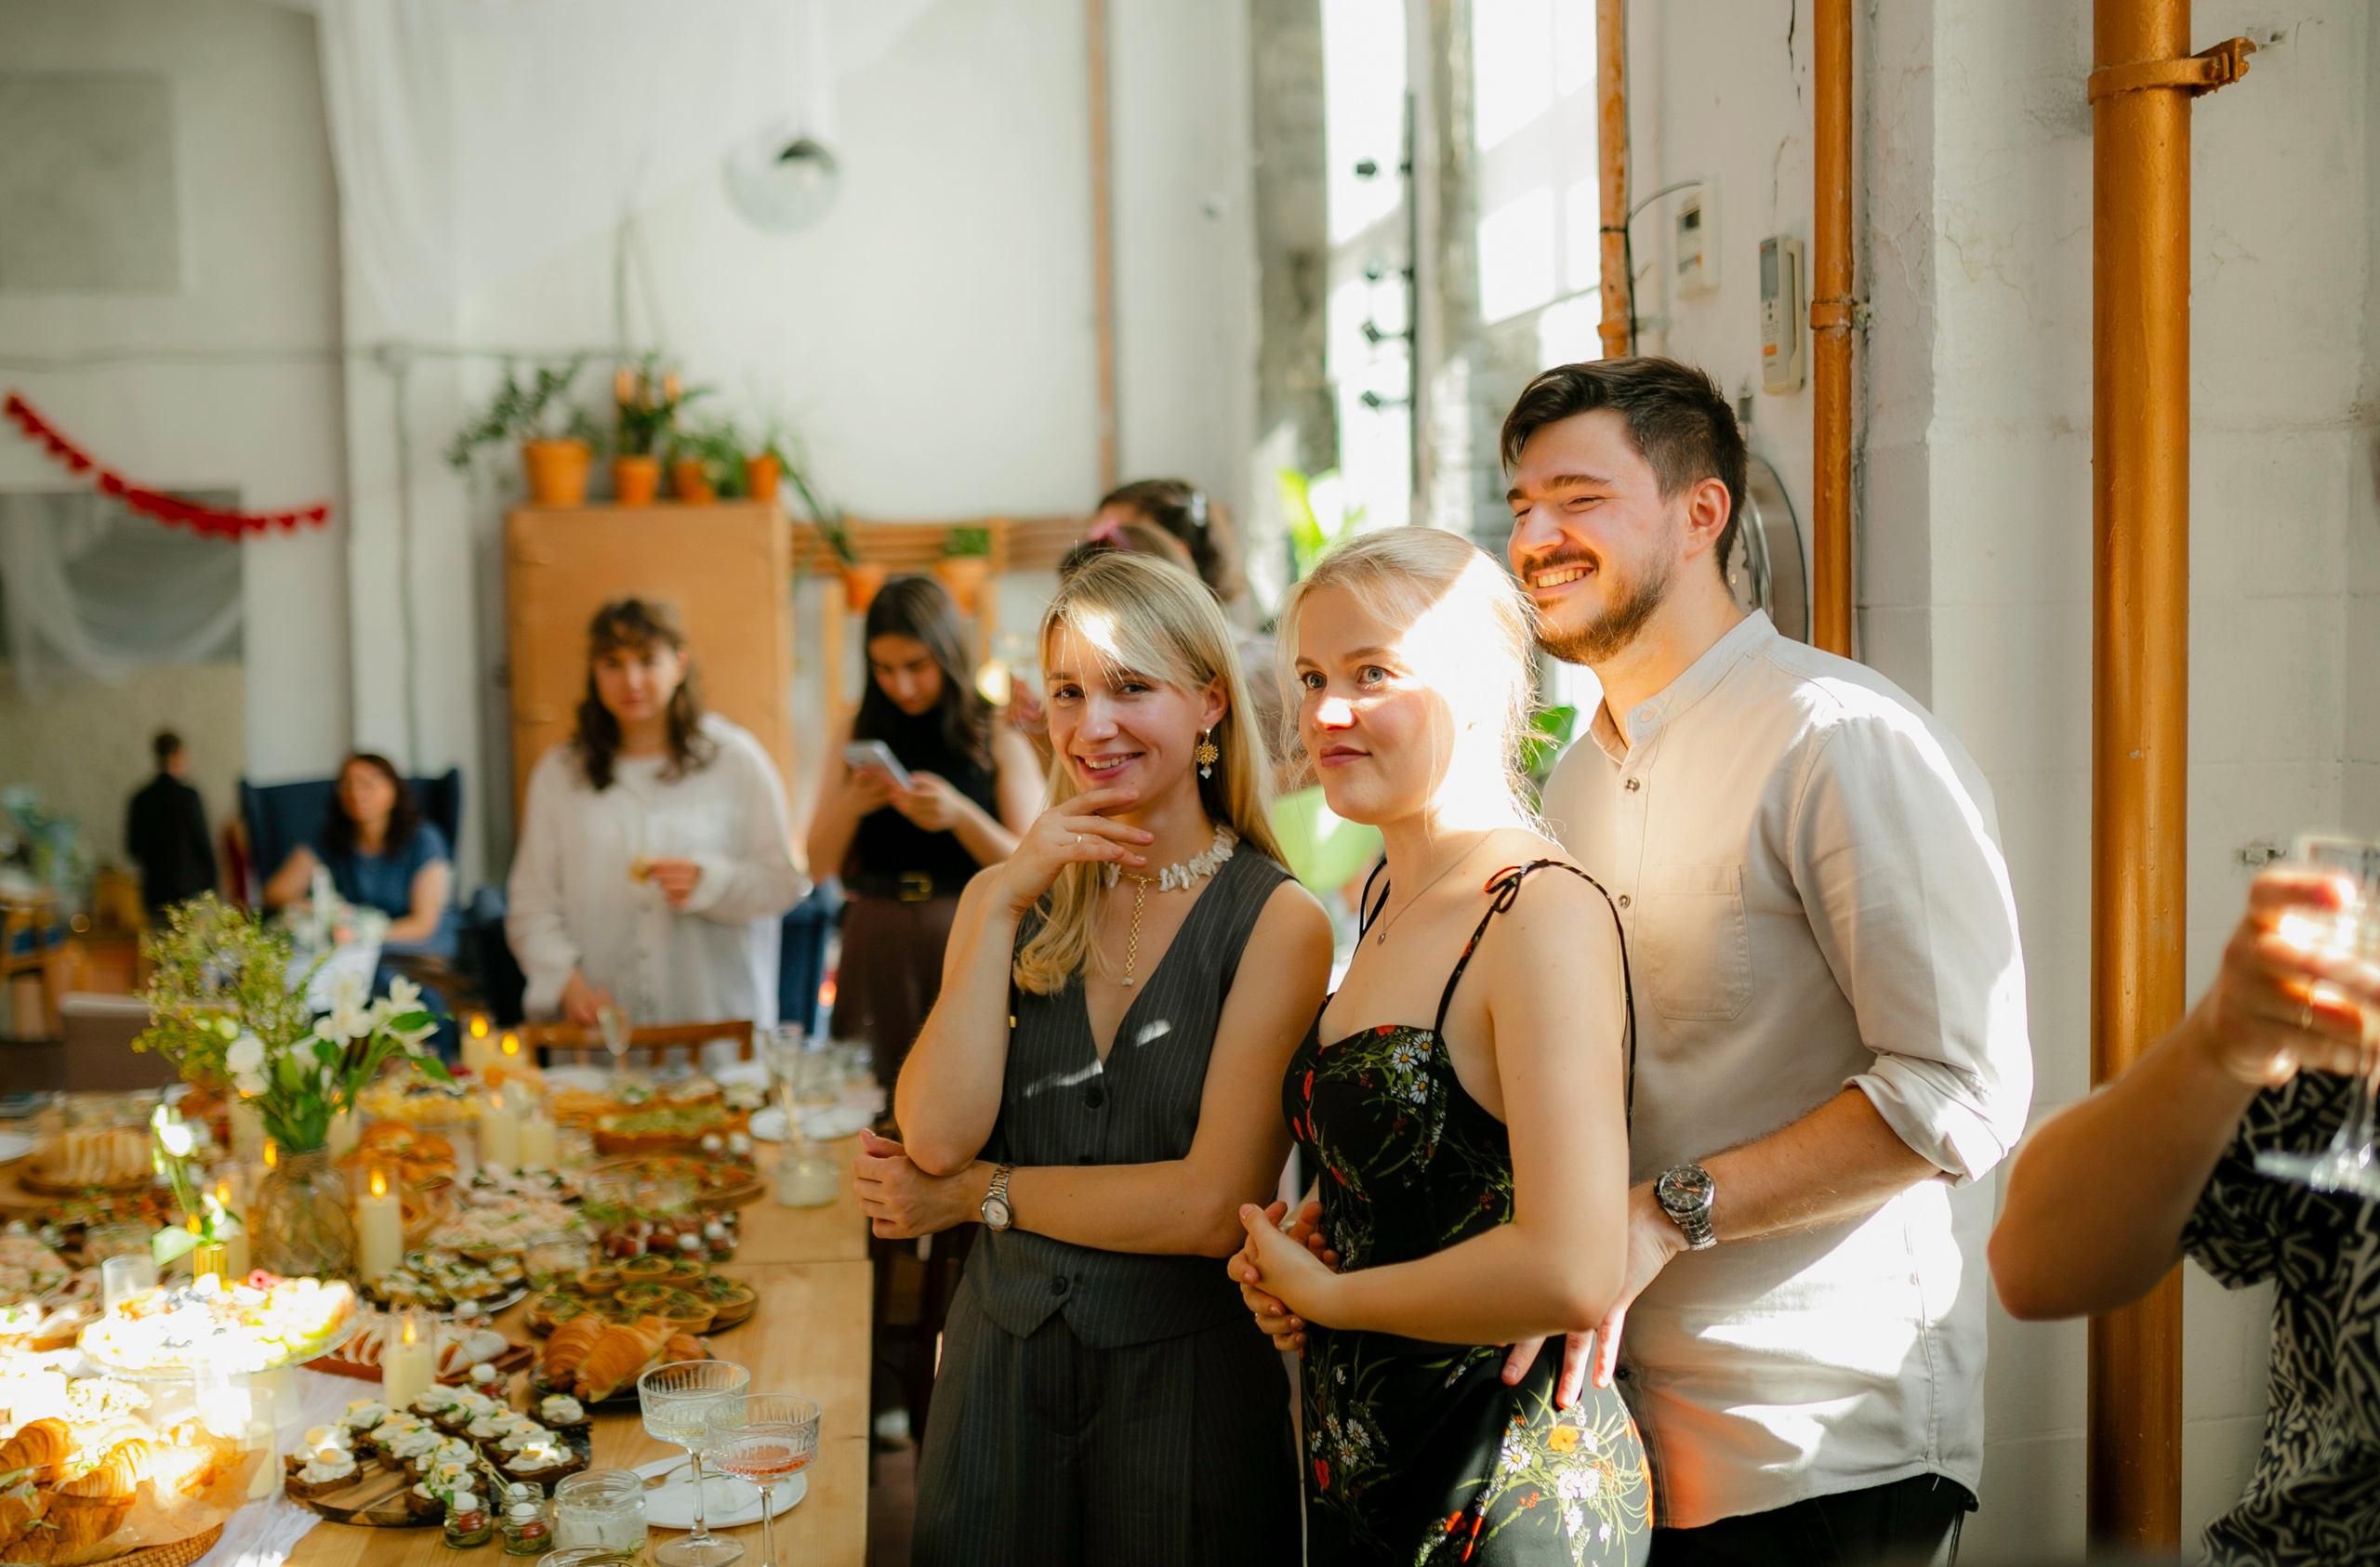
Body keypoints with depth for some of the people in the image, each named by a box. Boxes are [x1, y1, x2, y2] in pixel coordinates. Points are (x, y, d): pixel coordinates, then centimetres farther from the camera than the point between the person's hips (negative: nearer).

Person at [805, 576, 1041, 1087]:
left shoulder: (1001, 743, 2)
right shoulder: (855, 737, 10)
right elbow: (820, 863, 10)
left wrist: (958, 815, -17)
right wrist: (851, 807, -9)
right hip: (877, 944, 2)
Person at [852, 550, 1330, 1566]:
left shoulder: (1276, 923, -11)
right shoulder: (1006, 897, 3)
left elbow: (1214, 1206, -17)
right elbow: (937, 1136, -10)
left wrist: (975, 1196, -8)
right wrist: (1004, 905, -14)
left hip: (1187, 1382, -3)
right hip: (999, 1362, 4)